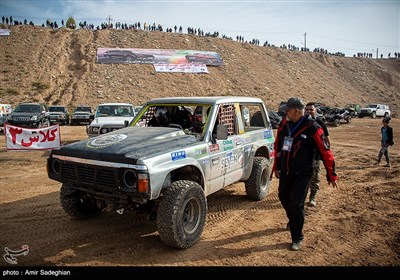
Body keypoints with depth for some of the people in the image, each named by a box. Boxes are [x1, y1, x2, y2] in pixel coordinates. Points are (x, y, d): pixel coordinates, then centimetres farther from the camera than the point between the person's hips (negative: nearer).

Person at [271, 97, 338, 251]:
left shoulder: (312, 127, -17)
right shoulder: (284, 124, 1)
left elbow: (325, 151, -13)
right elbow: (278, 146, 13)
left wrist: (331, 175, -9)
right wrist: (276, 167, 18)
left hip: (302, 173, -6)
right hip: (285, 171, 6)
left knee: (297, 204, -5)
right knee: (284, 197, 19)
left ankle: (297, 238, 12)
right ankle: (293, 220, 48)